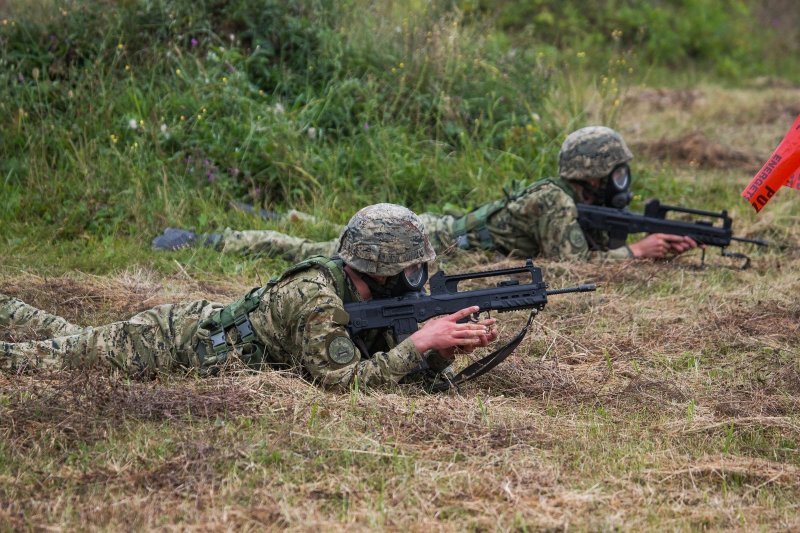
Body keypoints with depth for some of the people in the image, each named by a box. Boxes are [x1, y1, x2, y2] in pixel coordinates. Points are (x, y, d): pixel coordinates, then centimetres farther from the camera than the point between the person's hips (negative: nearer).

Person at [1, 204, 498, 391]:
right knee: (49, 357, 3)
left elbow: (408, 367, -1)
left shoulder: (368, 296, -6)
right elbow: (344, 379, -35)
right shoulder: (317, 299, -32)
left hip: (200, 320, 8)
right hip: (169, 341, -8)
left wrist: (454, 345, -20)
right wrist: (422, 340, -35)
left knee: (74, 337, 25)